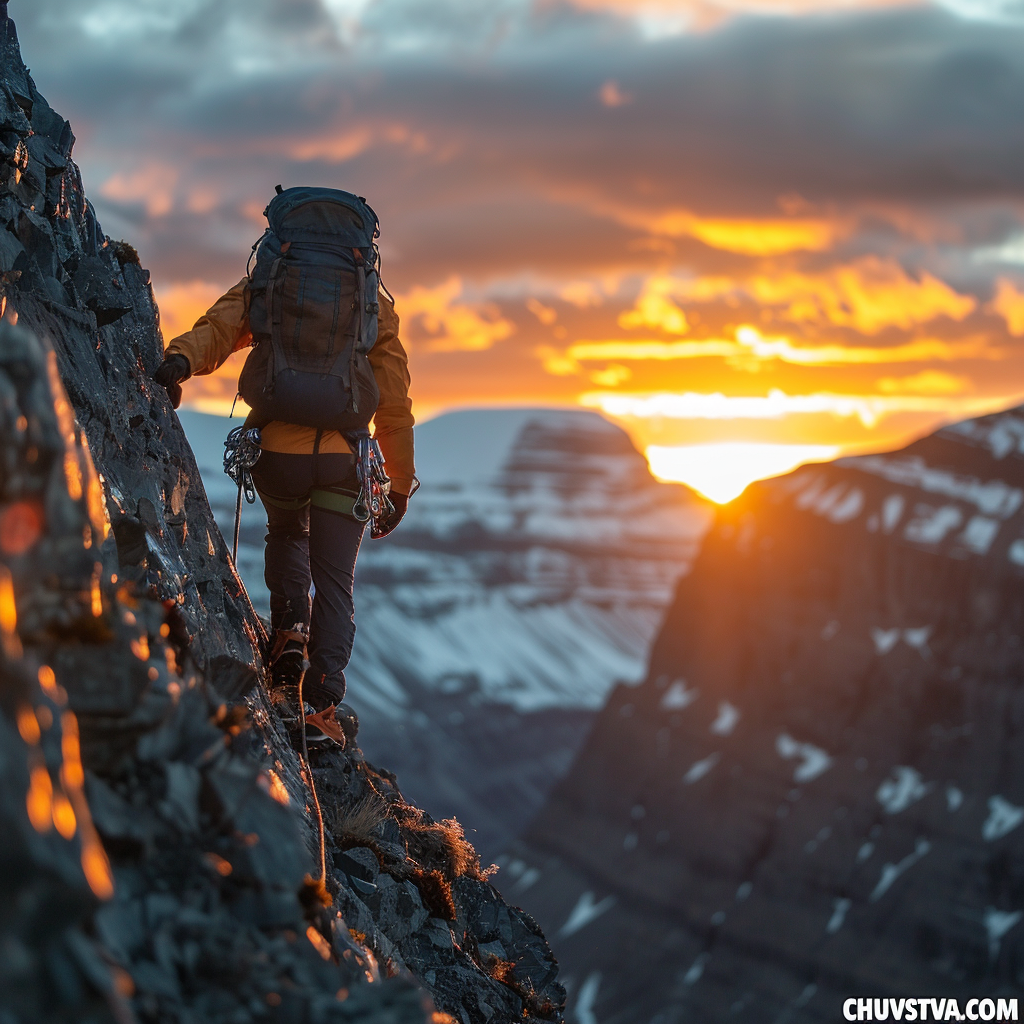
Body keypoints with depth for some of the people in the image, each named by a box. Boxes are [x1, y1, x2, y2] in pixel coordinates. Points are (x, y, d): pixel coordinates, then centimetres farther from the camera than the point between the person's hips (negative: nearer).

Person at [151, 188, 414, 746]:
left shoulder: (268, 283, 11)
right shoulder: (375, 300, 12)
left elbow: (219, 326, -12)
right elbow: (395, 404, 10)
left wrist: (180, 359, -29)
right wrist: (399, 485, 16)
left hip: (276, 452, 1)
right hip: (343, 460, -1)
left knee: (287, 535, 32)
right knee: (334, 583, 10)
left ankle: (289, 637, 11)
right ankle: (324, 703, -7)